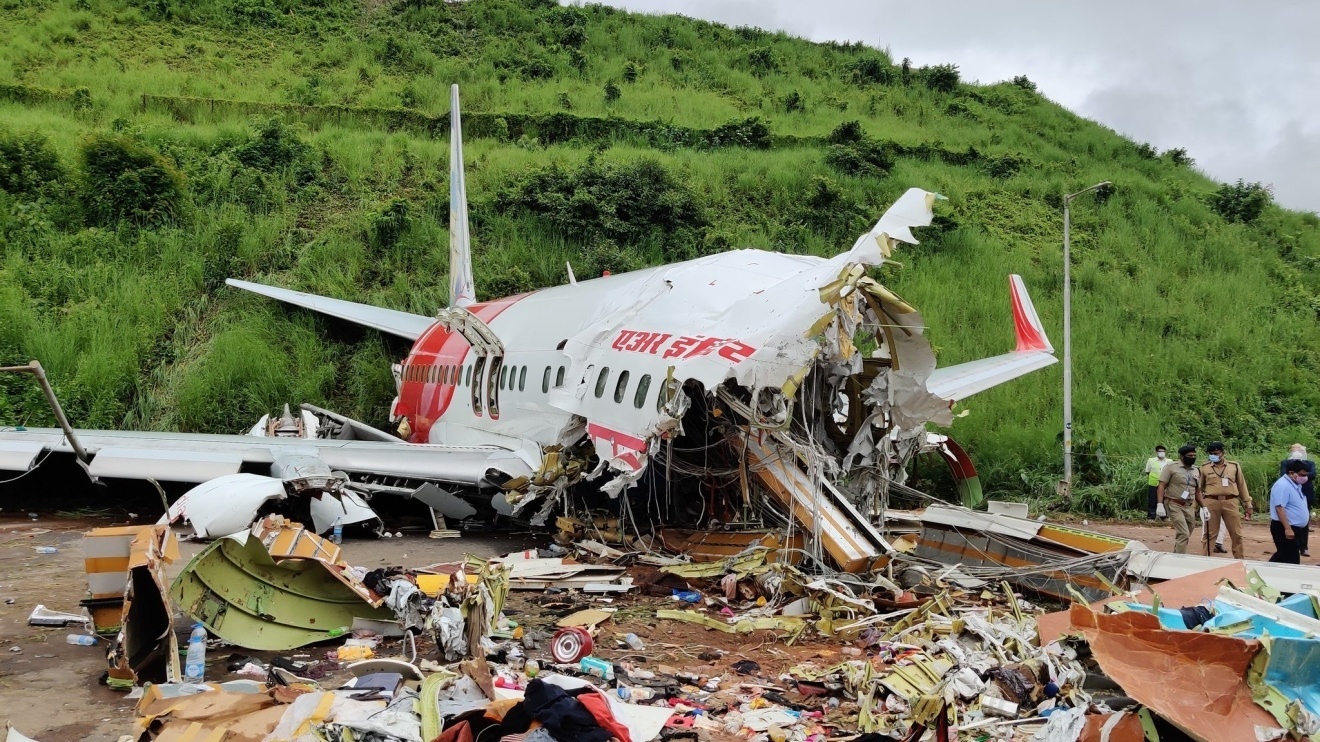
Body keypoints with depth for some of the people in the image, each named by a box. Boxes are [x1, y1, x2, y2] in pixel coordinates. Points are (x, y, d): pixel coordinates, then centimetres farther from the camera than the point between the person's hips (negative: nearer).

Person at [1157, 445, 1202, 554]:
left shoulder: (1196, 471, 15)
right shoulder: (1171, 468, -5)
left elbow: (1197, 491, 21)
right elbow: (1161, 486, -10)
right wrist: (1160, 504, -19)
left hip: (1190, 507, 7)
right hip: (1174, 505, -7)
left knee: (1185, 535, 9)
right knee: (1184, 534, -16)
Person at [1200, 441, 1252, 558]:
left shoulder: (1234, 466, 6)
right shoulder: (1204, 467, 4)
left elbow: (1242, 486, 12)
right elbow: (1199, 488, 10)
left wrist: (1248, 505, 12)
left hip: (1230, 502, 1)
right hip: (1211, 502, -1)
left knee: (1236, 534, 6)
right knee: (1210, 533, 6)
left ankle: (1239, 560, 18)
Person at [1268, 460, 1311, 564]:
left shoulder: (1294, 484, 12)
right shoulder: (1283, 485, -20)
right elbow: (1279, 508, -26)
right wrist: (1287, 528, -29)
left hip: (1295, 527, 10)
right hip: (1284, 528, -10)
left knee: (1283, 556, 17)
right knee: (1291, 559, -6)